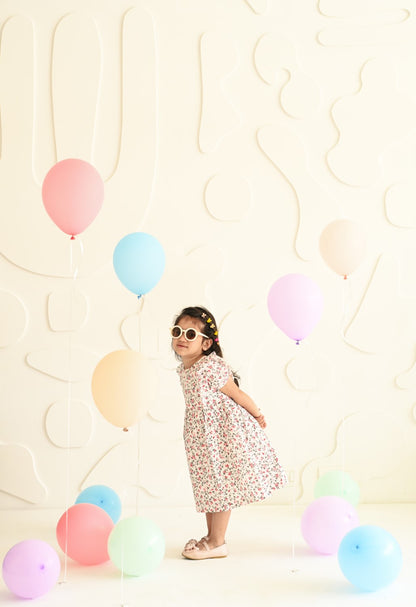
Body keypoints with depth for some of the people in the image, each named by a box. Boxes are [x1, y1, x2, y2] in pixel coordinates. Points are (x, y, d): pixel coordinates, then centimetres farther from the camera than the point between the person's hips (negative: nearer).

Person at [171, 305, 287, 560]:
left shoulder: (211, 367, -24)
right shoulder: (184, 369, 3)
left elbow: (236, 393, -13)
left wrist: (257, 415, -2)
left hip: (224, 433, -8)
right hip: (203, 435, 9)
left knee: (220, 484, 1)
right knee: (209, 485, 16)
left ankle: (217, 543, 12)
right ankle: (212, 536, 29)